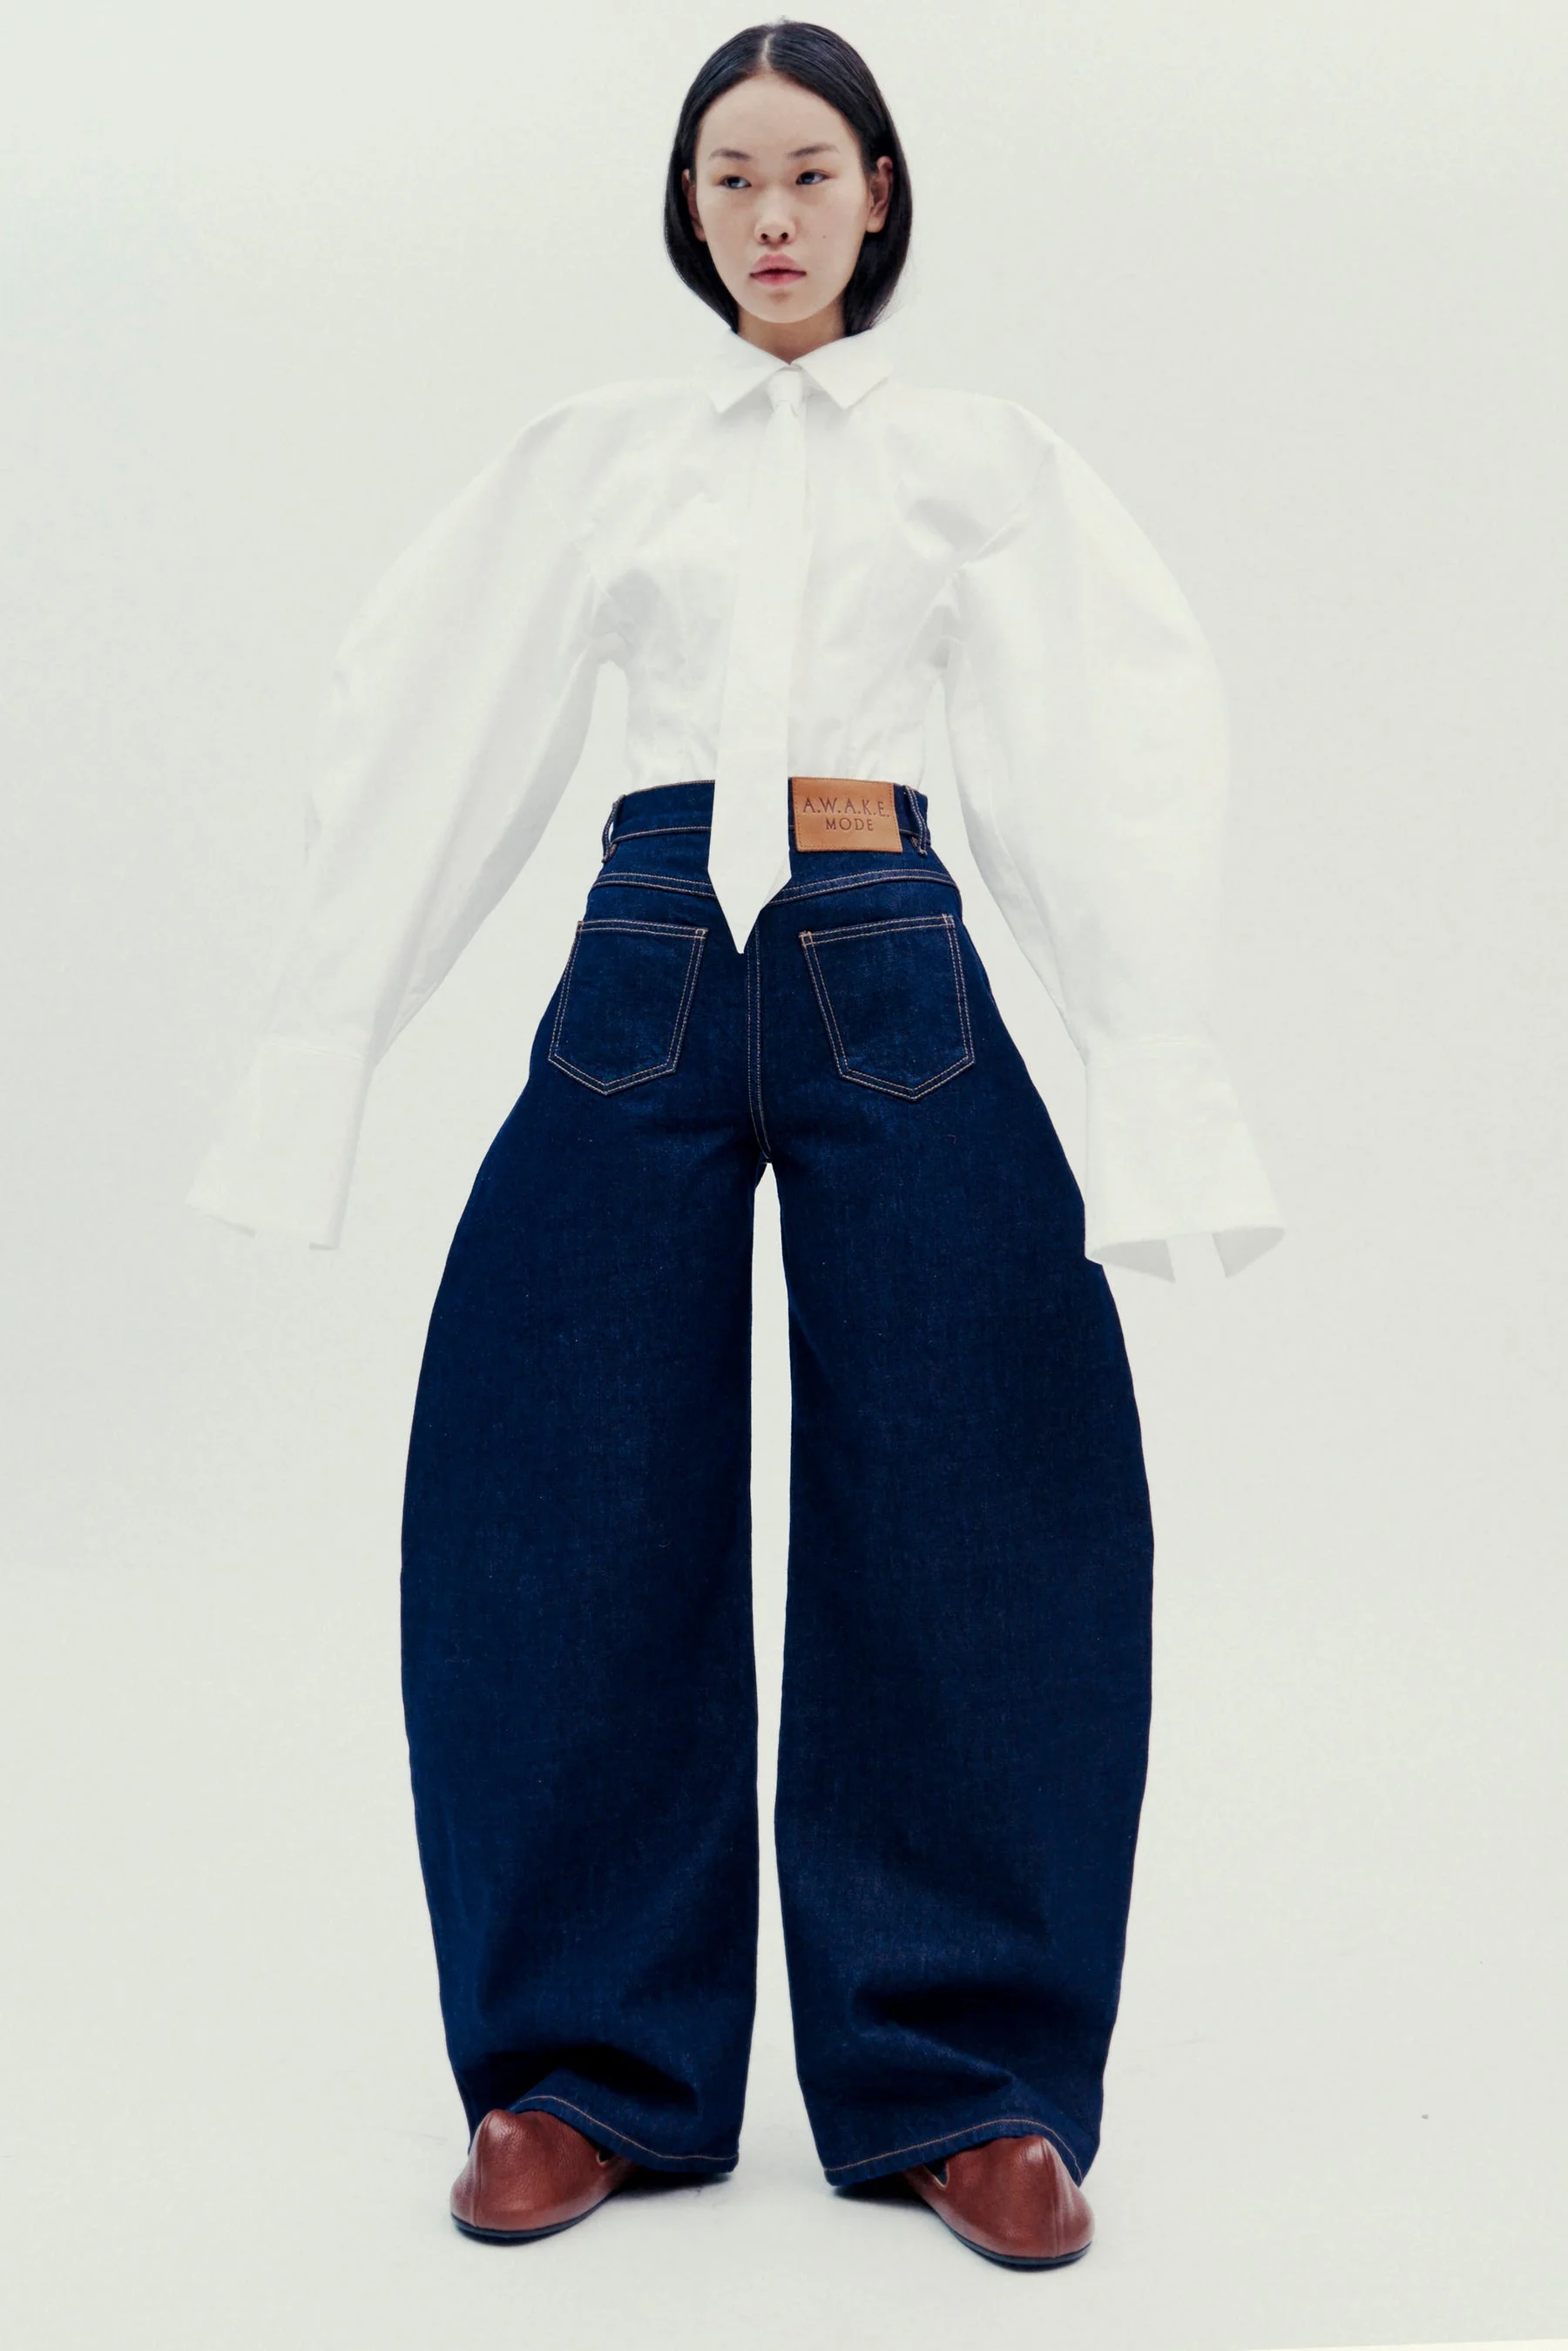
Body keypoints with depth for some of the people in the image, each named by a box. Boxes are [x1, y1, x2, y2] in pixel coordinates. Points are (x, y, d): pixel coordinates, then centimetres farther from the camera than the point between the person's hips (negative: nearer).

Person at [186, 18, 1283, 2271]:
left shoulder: (986, 457, 11)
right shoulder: (592, 450, 13)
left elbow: (1110, 762, 4)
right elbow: (428, 740, 11)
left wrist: (1163, 1080, -7)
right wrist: (318, 1052, 5)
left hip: (895, 978, 0)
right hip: (645, 974, 1)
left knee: (967, 1518, -2)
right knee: (575, 1514, 0)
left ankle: (963, 2075, 13)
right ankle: (589, 2067, 16)